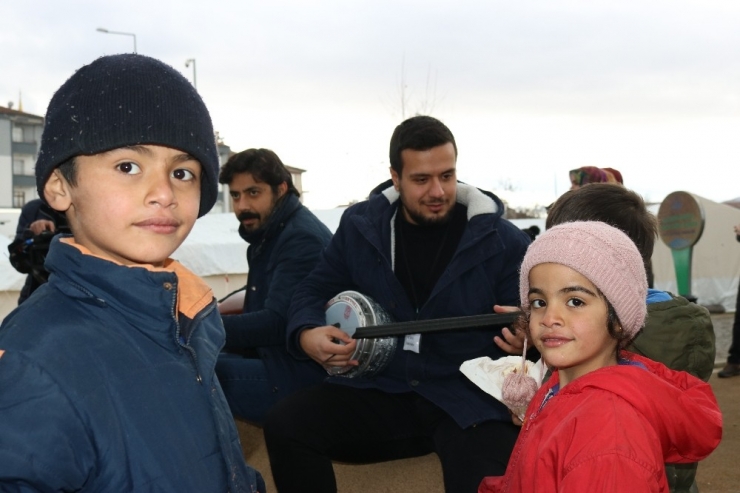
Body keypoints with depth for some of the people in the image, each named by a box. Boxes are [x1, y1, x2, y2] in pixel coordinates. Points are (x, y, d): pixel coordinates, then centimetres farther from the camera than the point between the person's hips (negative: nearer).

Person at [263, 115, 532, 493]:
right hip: (381, 390, 3)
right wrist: (308, 335, -9)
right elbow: (314, 290, 14)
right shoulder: (360, 225, 5)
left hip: (469, 401, -2)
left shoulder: (503, 241, -3)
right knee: (284, 425, -17)